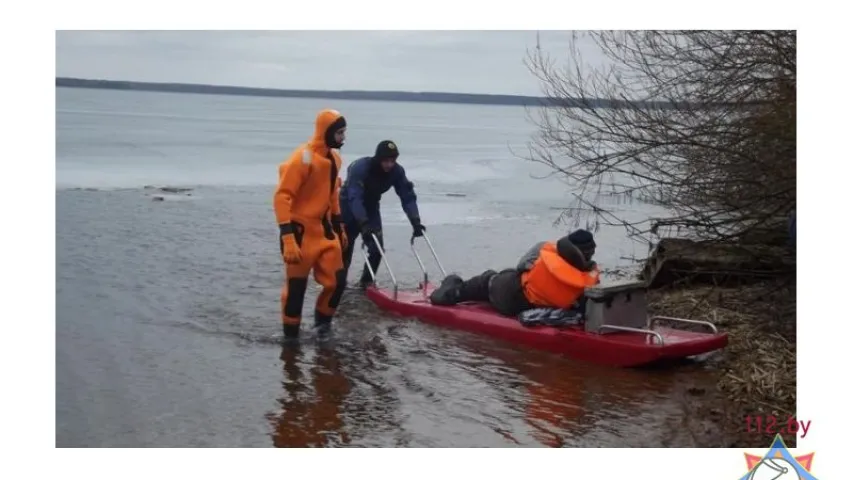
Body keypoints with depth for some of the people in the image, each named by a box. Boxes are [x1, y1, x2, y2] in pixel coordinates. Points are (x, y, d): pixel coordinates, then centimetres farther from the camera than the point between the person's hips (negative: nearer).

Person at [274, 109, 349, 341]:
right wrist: (288, 238, -26)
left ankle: (323, 319, 29)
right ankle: (291, 335, 17)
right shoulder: (304, 158, -19)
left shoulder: (334, 157, 8)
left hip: (324, 229, 8)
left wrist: (339, 227, 23)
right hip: (301, 231, -7)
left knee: (337, 280, 4)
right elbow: (282, 196, -22)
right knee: (296, 286, 2)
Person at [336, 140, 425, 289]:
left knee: (377, 247, -5)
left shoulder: (397, 171, -20)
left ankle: (367, 281, 13)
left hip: (371, 208, 4)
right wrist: (364, 224, -52)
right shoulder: (360, 167, -35)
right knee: (345, 247, 1)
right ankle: (339, 283, 17)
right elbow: (354, 198, -42)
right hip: (349, 208, -4)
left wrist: (415, 221, -32)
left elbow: (408, 196, -19)